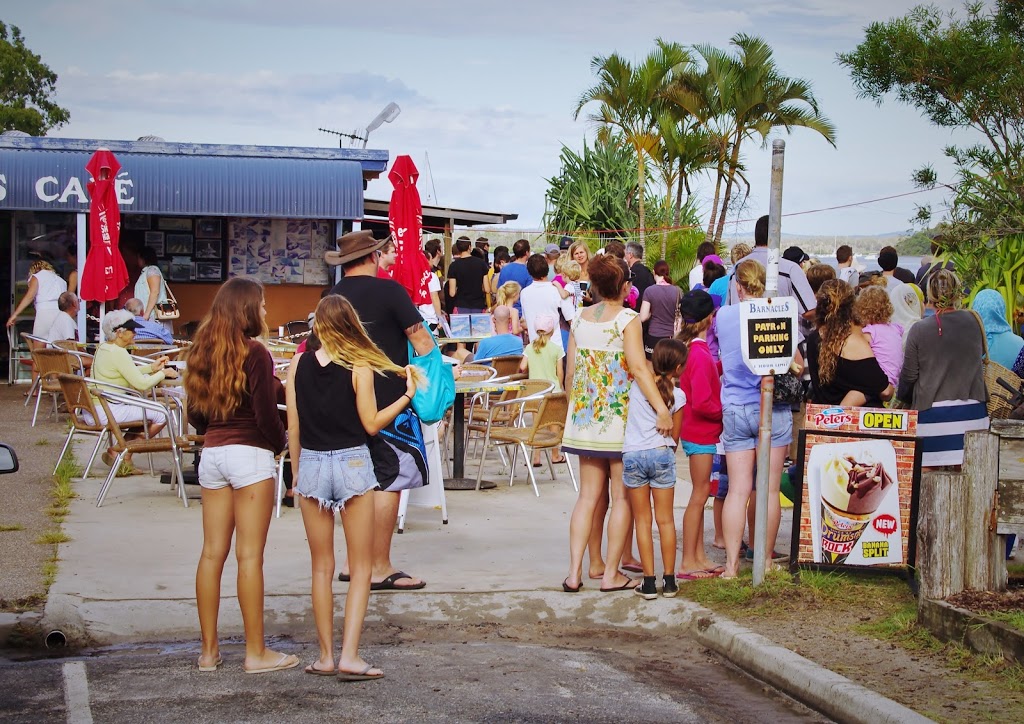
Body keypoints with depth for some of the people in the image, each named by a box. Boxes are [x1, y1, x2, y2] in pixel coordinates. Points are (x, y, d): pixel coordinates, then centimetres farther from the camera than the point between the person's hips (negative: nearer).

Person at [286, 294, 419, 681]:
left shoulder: (298, 365, -1)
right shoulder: (360, 366, -9)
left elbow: (293, 427, 2)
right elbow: (372, 424, -6)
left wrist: (296, 472, 14)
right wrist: (408, 395, 4)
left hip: (311, 465, 3)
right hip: (352, 464, -3)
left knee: (322, 568, 12)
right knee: (361, 567, 5)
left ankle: (326, 656, 14)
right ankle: (349, 656, -3)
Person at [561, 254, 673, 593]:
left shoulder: (579, 318, 6)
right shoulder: (627, 319, -10)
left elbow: (570, 372, 9)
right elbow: (638, 367, -22)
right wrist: (661, 408, -27)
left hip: (585, 416, 5)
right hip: (619, 417, -5)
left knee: (588, 496, 10)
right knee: (622, 498, 4)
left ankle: (574, 572, 4)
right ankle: (611, 574, 6)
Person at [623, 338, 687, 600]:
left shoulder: (637, 384, 1)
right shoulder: (677, 395, -1)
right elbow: (675, 435, 7)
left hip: (632, 454, 1)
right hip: (662, 453, -1)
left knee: (642, 520, 6)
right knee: (665, 520, 8)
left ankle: (649, 582, 4)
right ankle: (669, 581, 11)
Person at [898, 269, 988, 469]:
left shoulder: (919, 330, -7)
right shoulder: (974, 322, 0)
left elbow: (908, 376, 0)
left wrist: (903, 398, 18)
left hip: (932, 412, -2)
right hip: (971, 412, 3)